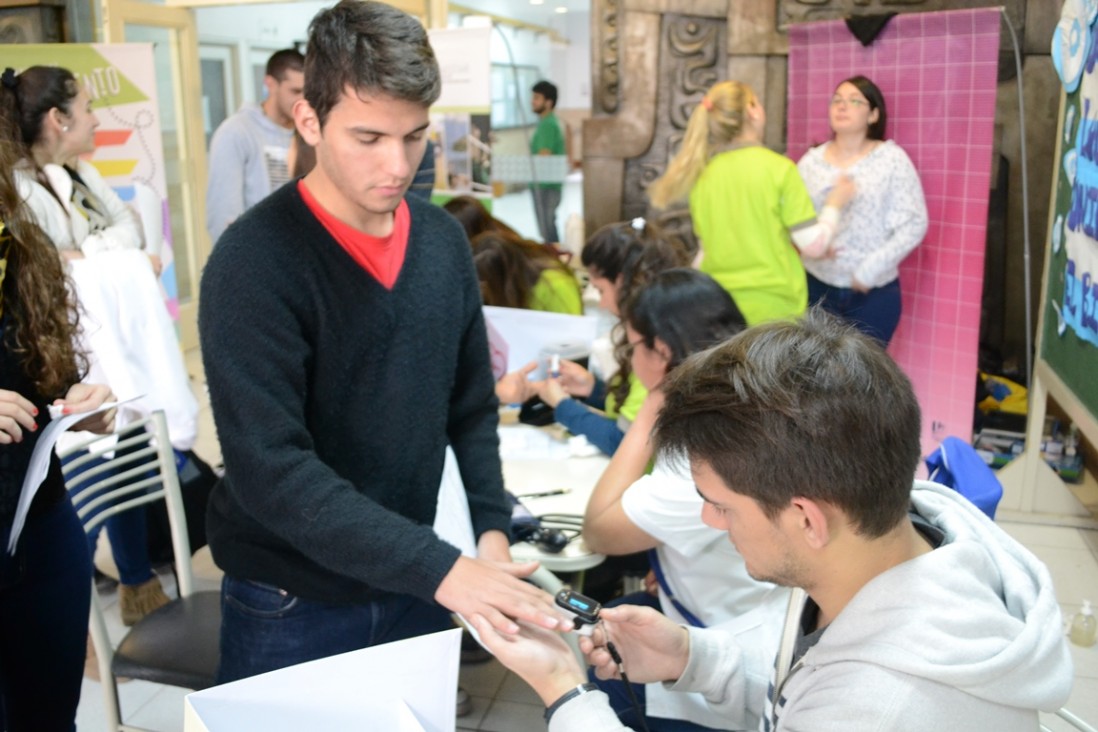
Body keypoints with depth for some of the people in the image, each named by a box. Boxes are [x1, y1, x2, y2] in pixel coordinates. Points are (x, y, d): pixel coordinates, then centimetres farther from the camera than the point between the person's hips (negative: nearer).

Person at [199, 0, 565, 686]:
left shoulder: (444, 241, -1)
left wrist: (493, 527, -4)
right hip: (292, 605, -4)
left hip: (411, 585, 5)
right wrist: (437, 567, -30)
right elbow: (269, 468, -25)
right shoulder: (255, 262, -19)